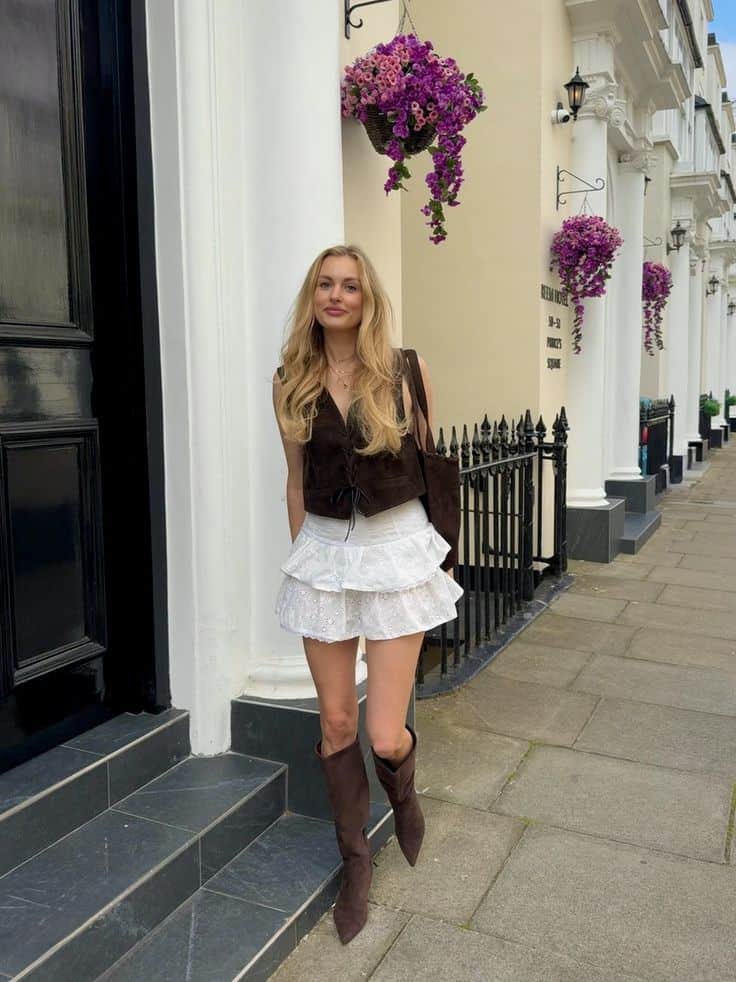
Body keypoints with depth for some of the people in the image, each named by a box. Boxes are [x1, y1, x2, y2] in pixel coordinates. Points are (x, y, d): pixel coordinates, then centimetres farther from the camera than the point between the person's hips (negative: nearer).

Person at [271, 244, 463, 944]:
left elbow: (431, 462, 6)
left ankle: (403, 795, 36)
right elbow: (296, 477, 10)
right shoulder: (292, 381, 3)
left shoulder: (406, 372, -3)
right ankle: (355, 861, 33)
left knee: (385, 735, -3)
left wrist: (434, 547, 9)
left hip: (396, 546, -2)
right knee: (335, 722, 10)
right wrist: (301, 553, 13)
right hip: (323, 552, 2)